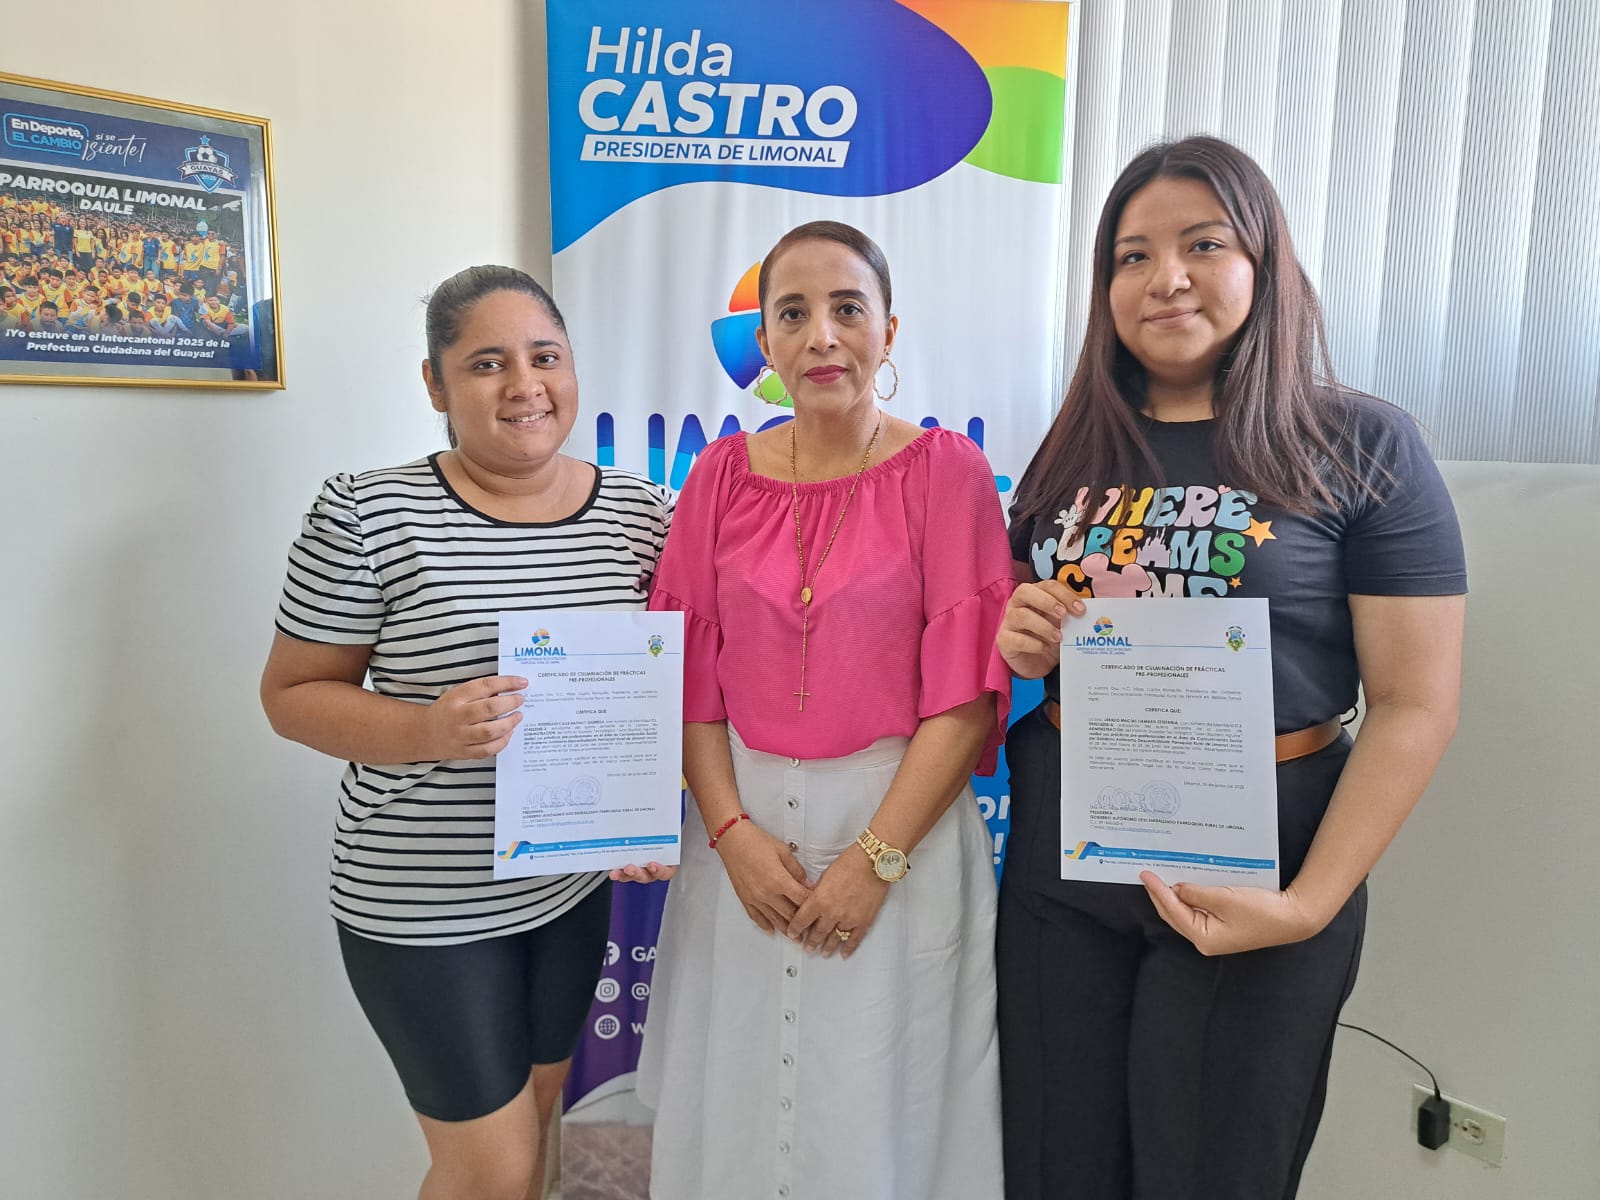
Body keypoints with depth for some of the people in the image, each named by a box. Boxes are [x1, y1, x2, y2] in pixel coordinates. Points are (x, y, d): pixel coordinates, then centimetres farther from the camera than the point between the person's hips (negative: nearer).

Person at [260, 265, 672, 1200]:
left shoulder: (640, 510, -3)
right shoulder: (368, 513, -14)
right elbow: (293, 693, -7)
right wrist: (429, 730, -25)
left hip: (574, 879, 5)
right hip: (423, 901, -4)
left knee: (533, 1116, 24)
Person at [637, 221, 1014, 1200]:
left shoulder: (945, 469, -6)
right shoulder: (724, 473, 2)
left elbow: (967, 689, -10)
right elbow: (690, 677, 2)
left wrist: (876, 857, -13)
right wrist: (731, 831, -8)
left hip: (901, 820, -2)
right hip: (745, 820, 3)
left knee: (879, 1098, 12)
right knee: (742, 1091, 17)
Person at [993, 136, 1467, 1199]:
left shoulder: (1364, 446, -7)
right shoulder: (1077, 451, 6)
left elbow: (1416, 704, -9)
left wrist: (1307, 905, -17)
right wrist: (1017, 633, -7)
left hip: (1247, 871, -3)